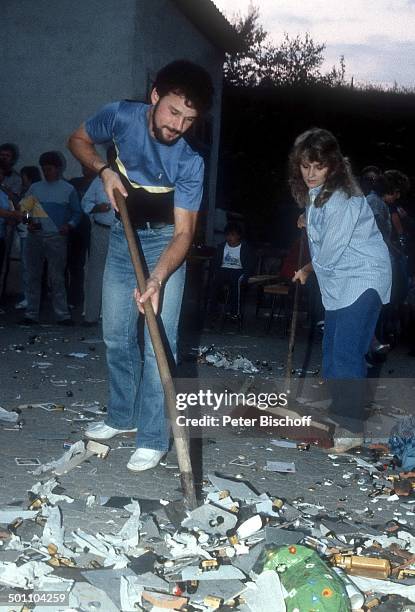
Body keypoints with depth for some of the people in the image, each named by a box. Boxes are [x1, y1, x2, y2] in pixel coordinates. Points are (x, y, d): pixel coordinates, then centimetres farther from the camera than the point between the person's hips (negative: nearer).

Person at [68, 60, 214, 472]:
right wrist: (104, 170, -17)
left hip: (164, 243, -4)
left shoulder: (189, 163, -25)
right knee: (116, 336, 11)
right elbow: (78, 140, 3)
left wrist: (157, 279, -42)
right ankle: (122, 416, 28)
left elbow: (183, 232, -26)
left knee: (158, 342, -10)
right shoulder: (121, 116, -16)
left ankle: (153, 438, -2)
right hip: (122, 239, 4)